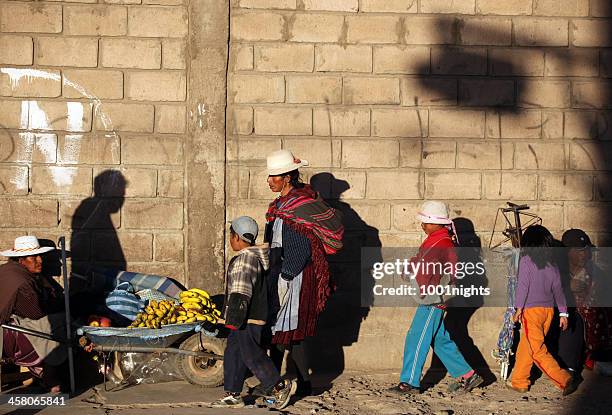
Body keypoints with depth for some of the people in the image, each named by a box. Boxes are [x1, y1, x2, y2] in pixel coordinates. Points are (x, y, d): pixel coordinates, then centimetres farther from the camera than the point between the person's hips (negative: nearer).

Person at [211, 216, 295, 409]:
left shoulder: (244, 260, -19)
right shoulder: (257, 257, 13)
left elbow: (240, 293, -24)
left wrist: (234, 319, -24)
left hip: (247, 320, -11)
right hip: (257, 315, 11)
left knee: (252, 356, -3)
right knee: (233, 355, 12)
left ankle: (280, 387, 6)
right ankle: (233, 395, 16)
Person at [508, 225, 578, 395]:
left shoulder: (526, 260, -7)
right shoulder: (552, 263, 7)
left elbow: (523, 284, -10)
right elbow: (558, 288, 7)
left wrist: (518, 308, -5)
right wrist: (563, 312, 8)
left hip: (531, 310, -6)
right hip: (549, 310, 6)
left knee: (538, 351, -4)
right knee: (525, 346, 17)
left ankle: (564, 380, -13)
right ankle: (519, 382, 23)